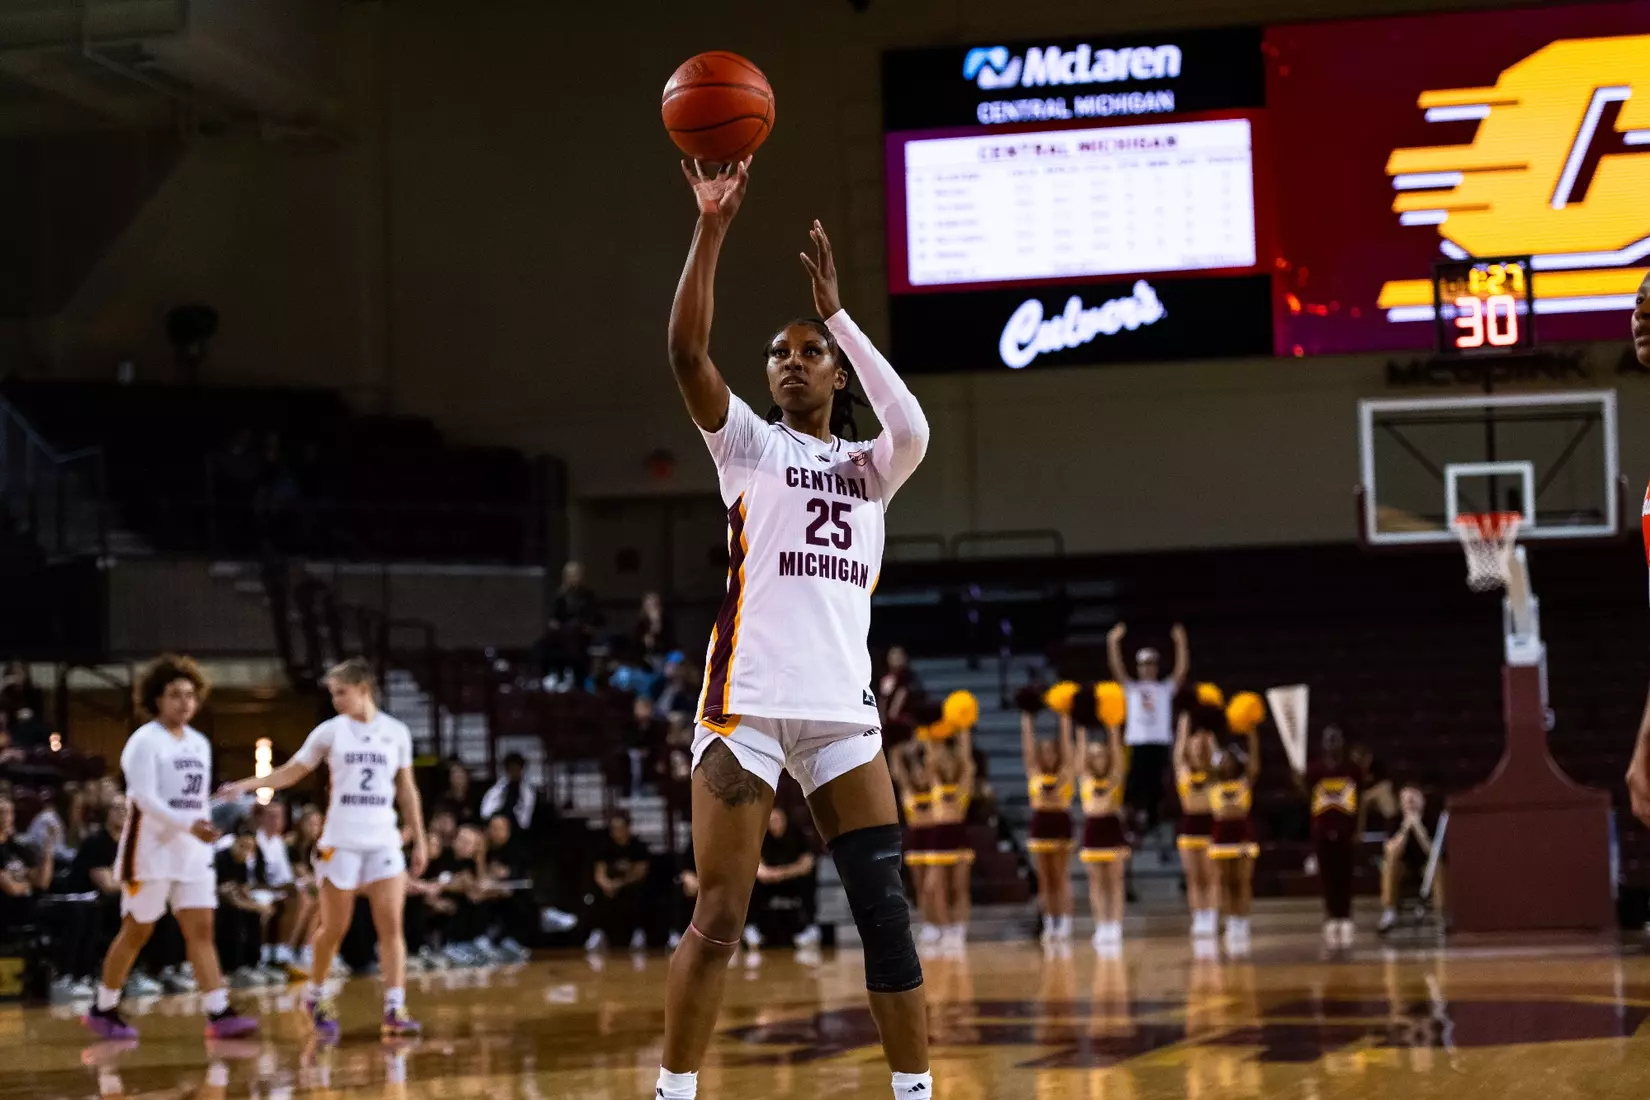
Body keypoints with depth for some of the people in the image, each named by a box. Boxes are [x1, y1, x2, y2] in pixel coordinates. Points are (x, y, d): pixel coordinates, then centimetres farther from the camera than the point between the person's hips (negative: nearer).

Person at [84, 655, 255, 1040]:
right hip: (151, 850, -6)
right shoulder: (145, 741, -10)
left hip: (192, 852, 6)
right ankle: (103, 1010, 17)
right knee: (136, 932, 2)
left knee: (201, 930, -3)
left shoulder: (199, 743, 13)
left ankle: (220, 1014, -10)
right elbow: (145, 798, -20)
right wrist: (189, 825, -31)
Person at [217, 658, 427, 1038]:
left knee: (391, 925, -9)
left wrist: (419, 839, 11)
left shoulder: (396, 732, 6)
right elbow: (291, 771, 5)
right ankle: (316, 996, 25)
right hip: (340, 843, -1)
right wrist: (247, 785, -8)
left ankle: (395, 1010, -10)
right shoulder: (330, 731, 2)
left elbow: (406, 789, 12)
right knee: (334, 929, 3)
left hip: (384, 842, 1)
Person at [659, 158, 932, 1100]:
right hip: (748, 704, -3)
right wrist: (712, 225, -15)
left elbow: (915, 430, -8)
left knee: (887, 911, -1)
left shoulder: (868, 468, 17)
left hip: (843, 711, 3)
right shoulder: (748, 444, 11)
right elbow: (688, 350, -7)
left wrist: (838, 314, -7)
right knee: (719, 918, -6)